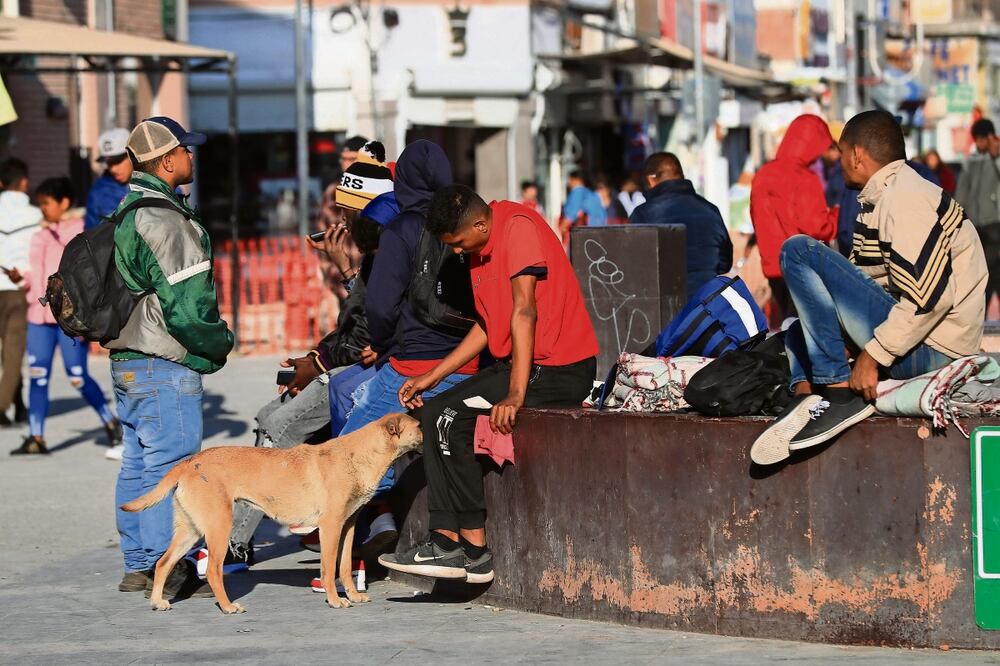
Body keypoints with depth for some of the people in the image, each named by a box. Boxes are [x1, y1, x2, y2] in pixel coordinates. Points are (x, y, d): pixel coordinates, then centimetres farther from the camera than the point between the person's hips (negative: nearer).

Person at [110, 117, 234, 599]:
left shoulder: (127, 213, 14)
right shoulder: (164, 221, -18)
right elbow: (184, 305, -21)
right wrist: (217, 346, -5)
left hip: (126, 360, 10)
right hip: (165, 366, -10)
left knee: (138, 464, 14)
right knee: (172, 463, -7)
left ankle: (137, 566, 20)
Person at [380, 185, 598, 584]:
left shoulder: (518, 228, -16)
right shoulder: (482, 249, 13)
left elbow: (525, 311, -24)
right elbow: (488, 327, 20)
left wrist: (516, 394, -30)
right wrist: (432, 377, 14)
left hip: (557, 370, -10)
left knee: (447, 417, -16)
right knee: (435, 414, 3)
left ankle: (472, 548, -9)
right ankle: (448, 539, -3)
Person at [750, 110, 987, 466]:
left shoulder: (904, 200, -13)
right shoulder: (882, 200, 19)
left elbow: (929, 296, -23)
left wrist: (873, 354, -19)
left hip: (926, 350, -11)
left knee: (800, 251, -16)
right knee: (799, 331, 30)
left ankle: (840, 391, -17)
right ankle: (805, 396, -1)